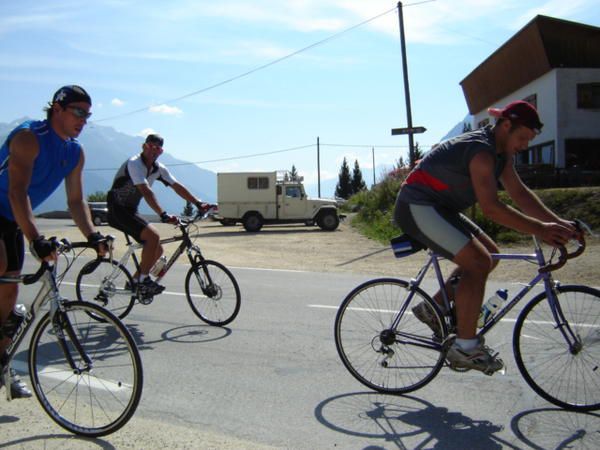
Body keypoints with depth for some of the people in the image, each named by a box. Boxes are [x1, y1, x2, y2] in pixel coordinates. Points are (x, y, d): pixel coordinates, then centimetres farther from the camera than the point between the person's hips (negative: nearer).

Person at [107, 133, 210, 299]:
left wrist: (198, 203, -6)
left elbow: (177, 187, 4)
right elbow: (146, 191, -33)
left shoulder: (158, 169, 4)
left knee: (157, 250, 3)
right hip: (117, 210, -8)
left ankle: (134, 282, 16)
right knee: (153, 235, -26)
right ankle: (143, 280, -18)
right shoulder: (134, 163, -21)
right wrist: (163, 215, -43)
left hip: (131, 210, 9)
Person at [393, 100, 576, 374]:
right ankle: (464, 346, -11)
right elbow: (491, 208, -31)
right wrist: (539, 230, -31)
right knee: (478, 262, -20)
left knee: (490, 255, 10)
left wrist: (558, 223, -5)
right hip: (416, 208, -11)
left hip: (438, 208, 11)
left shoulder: (503, 153, 9)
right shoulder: (481, 151, -23)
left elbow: (520, 193, 6)